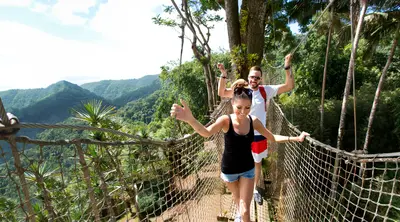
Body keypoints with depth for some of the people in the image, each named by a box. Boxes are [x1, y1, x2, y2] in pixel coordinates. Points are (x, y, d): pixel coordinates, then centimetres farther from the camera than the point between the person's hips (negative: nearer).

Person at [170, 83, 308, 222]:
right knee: (237, 196, 29)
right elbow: (206, 133, -46)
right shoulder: (225, 120, -25)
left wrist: (295, 138, -13)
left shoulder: (253, 121, -15)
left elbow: (273, 138, -1)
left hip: (248, 169, 1)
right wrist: (190, 119, -66)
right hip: (229, 169, -1)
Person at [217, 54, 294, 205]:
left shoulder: (266, 90, -7)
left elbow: (289, 86, -10)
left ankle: (254, 189, 43)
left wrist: (287, 68, -24)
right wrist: (223, 75, -32)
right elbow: (221, 93, -18)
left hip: (259, 135, 1)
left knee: (257, 163, 19)